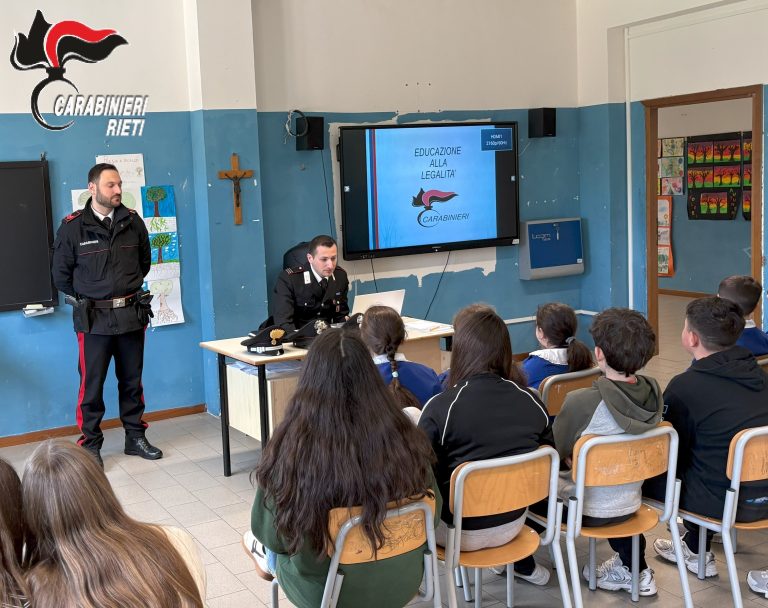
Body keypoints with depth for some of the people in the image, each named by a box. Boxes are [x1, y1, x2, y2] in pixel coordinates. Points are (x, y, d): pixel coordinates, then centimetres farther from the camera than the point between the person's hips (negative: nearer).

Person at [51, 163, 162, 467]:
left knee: (132, 381, 12)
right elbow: (61, 274, 2)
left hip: (131, 314, 3)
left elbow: (144, 262, 17)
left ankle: (135, 438, 25)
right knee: (92, 385, 2)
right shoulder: (73, 226, -6)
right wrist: (84, 300, 6)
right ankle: (90, 445, 13)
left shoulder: (133, 221, 3)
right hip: (93, 318, -3)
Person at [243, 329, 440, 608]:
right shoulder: (407, 439, -19)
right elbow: (433, 514, -3)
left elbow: (270, 533, -11)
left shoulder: (292, 447, -25)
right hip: (403, 585, 3)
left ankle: (268, 559, 56)